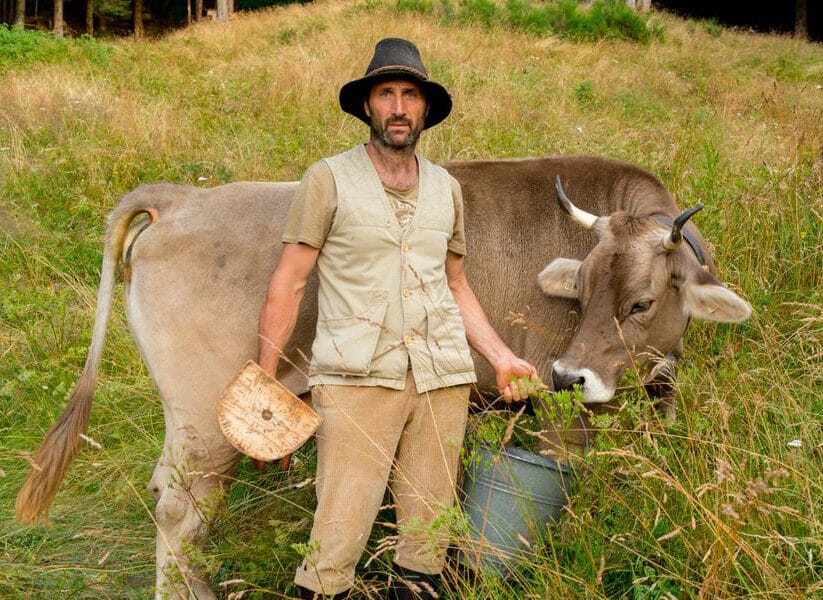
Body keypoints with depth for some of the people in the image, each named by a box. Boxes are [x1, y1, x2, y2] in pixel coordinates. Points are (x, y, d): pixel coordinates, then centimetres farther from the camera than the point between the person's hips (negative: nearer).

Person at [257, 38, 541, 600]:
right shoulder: (330, 179, 0)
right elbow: (289, 282, 0)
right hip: (356, 379, -4)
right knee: (338, 539, -7)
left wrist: (502, 356, 13)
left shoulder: (445, 188, 13)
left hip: (443, 380, 4)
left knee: (429, 537, 8)